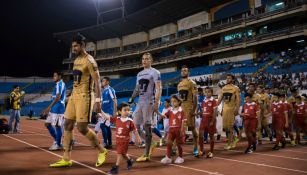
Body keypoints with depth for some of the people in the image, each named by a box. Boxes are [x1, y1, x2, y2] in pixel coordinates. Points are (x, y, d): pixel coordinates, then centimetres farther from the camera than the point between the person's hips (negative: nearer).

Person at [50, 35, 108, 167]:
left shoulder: (89, 60, -11)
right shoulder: (76, 60, 16)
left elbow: (97, 81, -16)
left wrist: (98, 100, -22)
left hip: (84, 96, -9)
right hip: (74, 95, 9)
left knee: (82, 128, -8)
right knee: (67, 125, 6)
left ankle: (102, 151, 12)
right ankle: (66, 159, 13)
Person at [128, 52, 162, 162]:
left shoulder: (154, 72, -5)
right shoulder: (139, 74, 18)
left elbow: (159, 88, -13)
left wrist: (156, 102, -22)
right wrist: (132, 98, 11)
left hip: (149, 102, -8)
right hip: (140, 102, 8)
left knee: (147, 126, -5)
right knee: (135, 124, 5)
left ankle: (146, 154, 3)